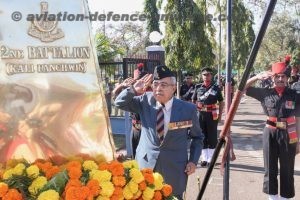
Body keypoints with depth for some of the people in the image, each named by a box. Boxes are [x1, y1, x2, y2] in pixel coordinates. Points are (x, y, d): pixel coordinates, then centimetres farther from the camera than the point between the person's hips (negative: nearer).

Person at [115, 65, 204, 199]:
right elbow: (120, 103, 0)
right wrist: (134, 90, -18)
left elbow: (197, 137, 6)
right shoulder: (145, 101, -3)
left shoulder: (188, 109, -7)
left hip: (174, 169, -1)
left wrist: (193, 161, -3)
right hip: (146, 164, 2)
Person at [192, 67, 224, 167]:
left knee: (212, 137, 4)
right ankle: (204, 158, 20)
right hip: (200, 114, 2)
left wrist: (220, 115, -1)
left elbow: (221, 102, 5)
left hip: (212, 115, -2)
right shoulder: (198, 87, 4)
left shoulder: (216, 88, 0)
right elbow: (193, 101, 12)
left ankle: (211, 159, 15)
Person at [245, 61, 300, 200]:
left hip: (288, 135, 0)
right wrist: (257, 77, -14)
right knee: (270, 169, 8)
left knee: (287, 171, 8)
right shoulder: (265, 93, 0)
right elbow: (243, 88, 1)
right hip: (270, 134, 0)